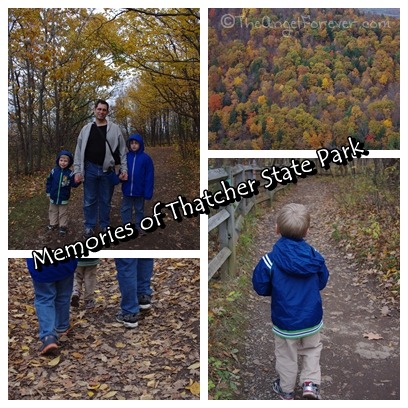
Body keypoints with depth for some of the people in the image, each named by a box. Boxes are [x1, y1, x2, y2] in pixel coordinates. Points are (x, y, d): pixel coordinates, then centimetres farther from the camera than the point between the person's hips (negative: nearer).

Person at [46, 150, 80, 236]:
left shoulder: (70, 173, -12)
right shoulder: (54, 171, -8)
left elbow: (73, 184, -12)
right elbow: (49, 182, 1)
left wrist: (77, 182, -33)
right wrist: (48, 191, 1)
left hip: (64, 198, -2)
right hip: (53, 197, 3)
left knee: (63, 213, 10)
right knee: (53, 211, 19)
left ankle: (63, 226, 21)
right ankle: (53, 224, 34)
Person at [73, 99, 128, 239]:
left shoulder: (114, 128, 2)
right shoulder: (86, 129, 4)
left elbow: (122, 150, 2)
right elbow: (79, 151, 5)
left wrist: (124, 169, -5)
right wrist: (77, 170, -2)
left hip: (107, 170, 0)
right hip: (90, 169, 1)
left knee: (105, 200, 9)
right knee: (89, 200, 6)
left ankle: (105, 226, 23)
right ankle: (89, 227, 19)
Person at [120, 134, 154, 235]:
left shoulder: (146, 158, -10)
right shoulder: (126, 156, -1)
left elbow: (149, 176, -9)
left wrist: (148, 192, -12)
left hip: (139, 190, -3)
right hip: (127, 190, 3)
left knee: (139, 209, 13)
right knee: (125, 208, 12)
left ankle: (138, 227, 28)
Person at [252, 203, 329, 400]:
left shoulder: (270, 260, -23)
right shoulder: (314, 256, -13)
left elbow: (260, 287, -11)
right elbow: (322, 282, 2)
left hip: (285, 321, -2)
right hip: (312, 319, 2)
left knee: (287, 356, 19)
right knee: (312, 349, 29)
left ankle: (286, 390, 37)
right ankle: (310, 382, 20)